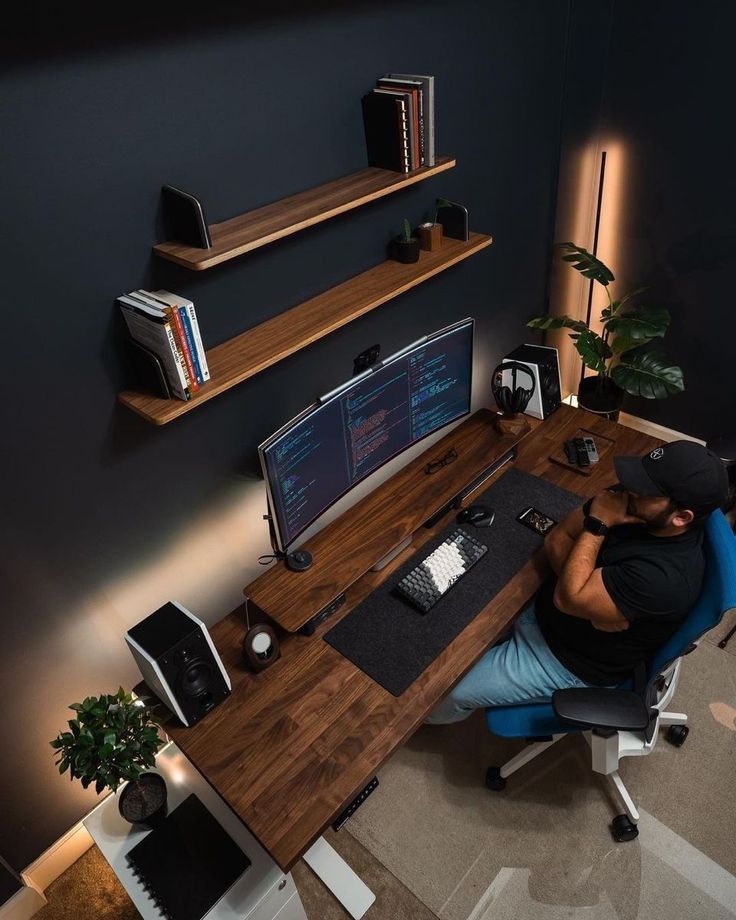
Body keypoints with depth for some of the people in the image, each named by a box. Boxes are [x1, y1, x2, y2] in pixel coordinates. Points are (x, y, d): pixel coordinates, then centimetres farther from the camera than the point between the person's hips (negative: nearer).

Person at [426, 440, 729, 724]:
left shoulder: (666, 575, -37)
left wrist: (597, 525, -28)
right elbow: (556, 540, -9)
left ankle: (434, 714, 38)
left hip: (570, 662, -7)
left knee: (452, 689, 2)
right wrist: (593, 603, -22)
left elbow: (568, 598, -32)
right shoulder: (632, 502, -15)